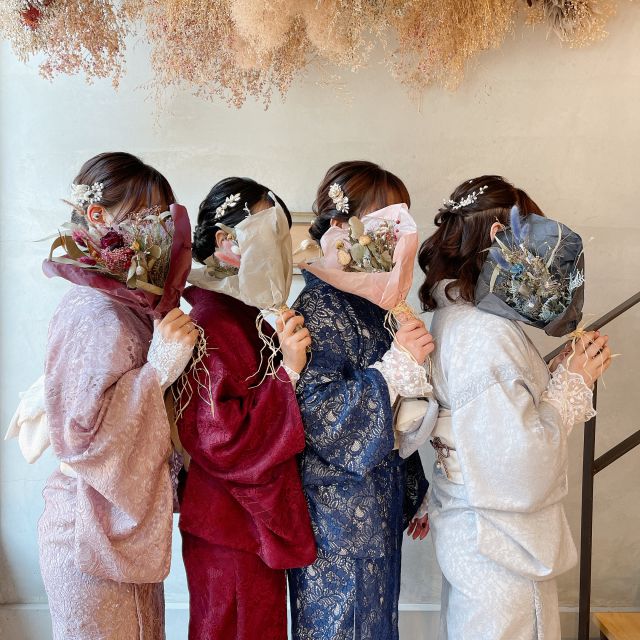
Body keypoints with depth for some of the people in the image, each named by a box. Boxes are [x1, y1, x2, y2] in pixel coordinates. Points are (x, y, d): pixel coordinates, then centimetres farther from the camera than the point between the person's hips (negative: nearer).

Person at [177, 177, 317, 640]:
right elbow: (224, 441, -27)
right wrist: (287, 372, -29)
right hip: (231, 534, -9)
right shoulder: (211, 325, -21)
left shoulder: (255, 315, 7)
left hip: (260, 518, 9)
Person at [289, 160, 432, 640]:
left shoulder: (373, 305, 8)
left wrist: (413, 492, 18)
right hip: (339, 515, -8)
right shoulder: (320, 307, -17)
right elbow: (319, 417, -23)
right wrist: (397, 366, -23)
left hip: (381, 510, 8)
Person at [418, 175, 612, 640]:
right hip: (502, 552, -9)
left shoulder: (457, 315, 4)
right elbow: (523, 470, -25)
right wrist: (572, 382, -16)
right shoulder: (486, 335, -26)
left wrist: (561, 371, 3)